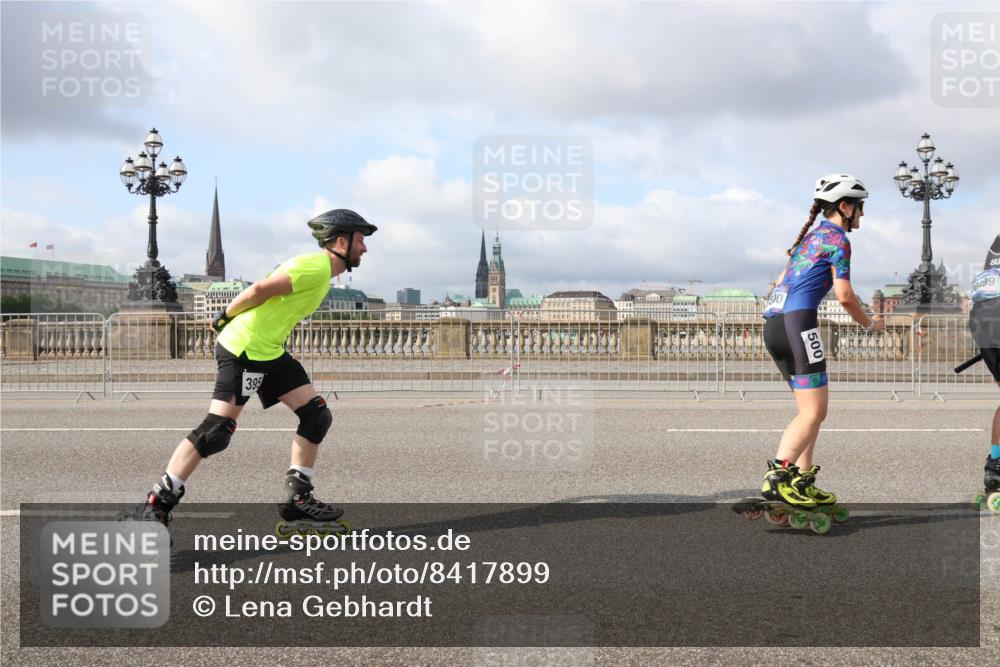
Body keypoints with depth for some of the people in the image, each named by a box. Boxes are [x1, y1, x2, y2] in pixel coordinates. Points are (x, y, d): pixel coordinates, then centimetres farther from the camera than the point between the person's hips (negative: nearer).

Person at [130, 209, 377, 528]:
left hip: (272, 352, 10)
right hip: (244, 349, -10)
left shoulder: (324, 272, 15)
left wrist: (229, 317, 16)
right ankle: (156, 505, -6)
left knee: (317, 416, 5)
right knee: (216, 430, -13)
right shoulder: (315, 266, -17)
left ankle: (298, 497, 12)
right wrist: (226, 316, -8)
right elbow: (261, 289, -21)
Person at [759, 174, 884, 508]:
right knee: (814, 413, -8)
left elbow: (780, 284, 25)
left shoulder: (810, 236, 25)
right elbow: (845, 296, -7)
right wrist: (870, 324, 9)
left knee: (810, 409, 14)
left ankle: (803, 484, 12)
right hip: (797, 324, -9)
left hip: (773, 326, 9)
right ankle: (776, 477, -18)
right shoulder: (837, 238, -1)